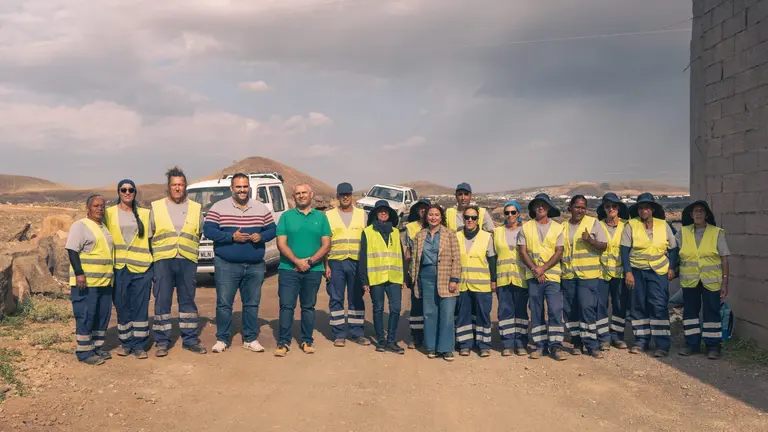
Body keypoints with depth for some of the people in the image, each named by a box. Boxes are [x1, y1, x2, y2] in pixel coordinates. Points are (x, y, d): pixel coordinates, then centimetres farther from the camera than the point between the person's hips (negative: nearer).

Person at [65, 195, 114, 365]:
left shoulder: (104, 228, 18)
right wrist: (79, 273, -22)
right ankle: (84, 352, 1)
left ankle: (97, 347, 20)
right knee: (86, 316, -5)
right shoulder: (80, 226, -6)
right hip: (86, 281, -8)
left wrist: (111, 274, 26)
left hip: (105, 282, 8)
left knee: (103, 316, 10)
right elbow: (72, 251, -14)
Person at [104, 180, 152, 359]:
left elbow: (151, 238, 13)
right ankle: (125, 343, 18)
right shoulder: (109, 213, 7)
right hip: (119, 268, 0)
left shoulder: (144, 214, 10)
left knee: (140, 307, 0)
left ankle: (139, 345, 8)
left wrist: (152, 260, 3)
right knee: (122, 307, 5)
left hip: (142, 267, 0)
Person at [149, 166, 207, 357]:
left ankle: (190, 340, 16)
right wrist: (155, 253, 4)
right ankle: (161, 342, 9)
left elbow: (202, 233, 13)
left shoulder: (196, 208, 9)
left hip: (188, 262, 1)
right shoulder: (156, 207, 6)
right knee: (162, 302, 1)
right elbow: (148, 235, 9)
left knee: (188, 301, 8)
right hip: (163, 261, -1)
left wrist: (189, 249, 6)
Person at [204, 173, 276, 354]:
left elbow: (272, 229, 9)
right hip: (226, 265, -2)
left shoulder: (261, 208, 7)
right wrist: (231, 236, -18)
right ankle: (222, 339, 14)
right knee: (224, 303, 1)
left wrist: (261, 236, -13)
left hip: (255, 266, 3)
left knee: (252, 304, 9)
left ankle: (250, 339, 20)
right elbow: (208, 230, -8)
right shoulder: (218, 208, -1)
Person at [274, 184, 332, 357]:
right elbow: (281, 243, -3)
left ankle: (307, 341, 17)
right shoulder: (286, 216, 5)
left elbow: (326, 245, 2)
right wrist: (297, 261, -15)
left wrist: (309, 261, -11)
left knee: (308, 306, 9)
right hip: (288, 269, -1)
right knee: (286, 305, -3)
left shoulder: (321, 217, 8)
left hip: (313, 270, 1)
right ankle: (284, 342, 4)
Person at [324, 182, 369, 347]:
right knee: (336, 299, 2)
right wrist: (326, 265, -2)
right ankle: (339, 334, 10)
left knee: (356, 299, 6)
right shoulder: (329, 215, 6)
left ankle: (357, 333, 14)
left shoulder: (362, 214, 9)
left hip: (356, 262, 1)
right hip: (335, 262, -1)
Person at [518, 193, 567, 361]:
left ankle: (555, 346, -1)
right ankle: (540, 345, 13)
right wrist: (535, 269, -10)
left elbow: (559, 252, -1)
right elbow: (523, 252, 1)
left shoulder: (557, 228, 5)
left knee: (555, 310, -7)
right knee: (536, 312, 5)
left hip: (552, 275, -1)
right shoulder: (526, 227, 6)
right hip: (533, 276, 1)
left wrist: (543, 268, -13)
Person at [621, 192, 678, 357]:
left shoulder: (663, 225, 5)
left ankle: (662, 345, -7)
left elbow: (673, 248, 11)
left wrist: (671, 267, 1)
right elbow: (625, 250, -3)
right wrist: (628, 272, -8)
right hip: (637, 271, 1)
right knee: (638, 306, 6)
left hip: (659, 271, -1)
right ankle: (641, 340, 18)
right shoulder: (631, 225, 0)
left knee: (659, 306, -8)